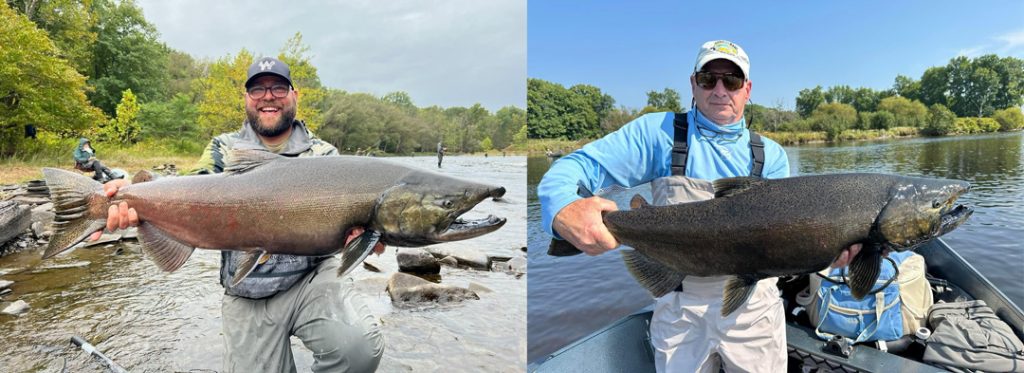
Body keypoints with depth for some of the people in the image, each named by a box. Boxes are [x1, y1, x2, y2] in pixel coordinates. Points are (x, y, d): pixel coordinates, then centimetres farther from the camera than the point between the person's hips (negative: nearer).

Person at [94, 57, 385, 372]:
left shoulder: (324, 154, 5)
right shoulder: (223, 150, 8)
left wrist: (360, 230, -26)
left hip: (311, 278, -1)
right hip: (247, 297, 2)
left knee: (361, 346, -28)